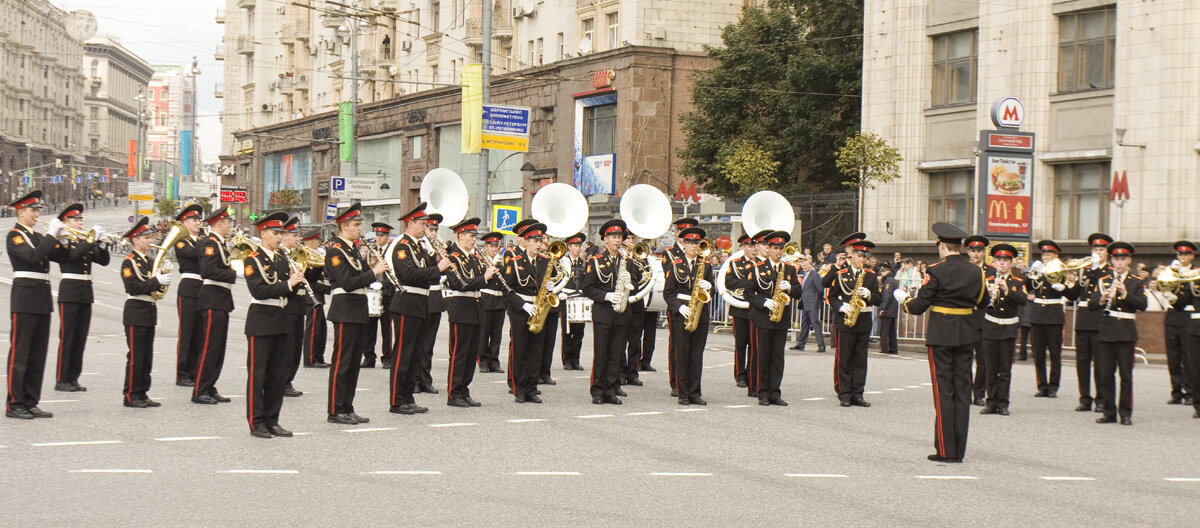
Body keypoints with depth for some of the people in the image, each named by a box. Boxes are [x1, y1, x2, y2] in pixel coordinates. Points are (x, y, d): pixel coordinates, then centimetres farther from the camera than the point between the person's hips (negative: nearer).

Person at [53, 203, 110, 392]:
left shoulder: (85, 242, 16)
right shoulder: (63, 241, -3)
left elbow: (104, 261, 8)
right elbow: (73, 255, -22)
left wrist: (101, 243, -7)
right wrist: (93, 239, -21)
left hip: (86, 293, 7)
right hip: (69, 292, -7)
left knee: (80, 338, 7)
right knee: (67, 337, -6)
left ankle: (73, 378, 13)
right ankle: (61, 380, -2)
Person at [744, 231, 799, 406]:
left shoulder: (789, 269, 11)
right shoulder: (758, 268, 1)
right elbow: (748, 293, -2)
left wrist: (789, 288, -10)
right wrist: (764, 302, -16)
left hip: (782, 318, 3)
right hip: (763, 317, -3)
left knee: (778, 357, 4)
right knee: (763, 357, 0)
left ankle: (775, 393, 8)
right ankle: (763, 393, 6)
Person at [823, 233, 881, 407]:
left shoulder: (871, 274, 9)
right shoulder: (839, 273, -1)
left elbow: (878, 300, 8)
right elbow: (831, 296, 0)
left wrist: (869, 295, -12)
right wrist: (841, 306, -17)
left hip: (864, 322, 3)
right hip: (844, 322, -3)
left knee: (860, 360, 6)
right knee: (843, 359, -1)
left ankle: (857, 394, 10)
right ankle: (844, 394, 5)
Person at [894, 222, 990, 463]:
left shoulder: (936, 271, -11)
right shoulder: (976, 272, 3)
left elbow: (919, 307, -10)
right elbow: (983, 302, 16)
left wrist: (904, 299, 10)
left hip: (941, 335, -4)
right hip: (966, 335, 4)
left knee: (943, 390, 0)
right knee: (962, 389, 8)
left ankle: (945, 450, 0)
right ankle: (959, 450, 10)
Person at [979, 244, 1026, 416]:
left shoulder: (1017, 283, 5)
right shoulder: (987, 281, 6)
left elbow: (1023, 300, -12)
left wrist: (1007, 290, -26)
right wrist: (988, 293, -27)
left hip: (1008, 329, 0)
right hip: (990, 328, 0)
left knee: (1005, 368, 1)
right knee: (991, 368, 2)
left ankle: (1003, 403, 5)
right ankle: (992, 402, 9)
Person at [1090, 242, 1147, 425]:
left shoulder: (1137, 282, 4)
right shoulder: (1103, 281, 9)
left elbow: (1142, 305, -10)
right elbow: (1091, 306, 1)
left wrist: (1125, 293, -23)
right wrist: (1102, 299, -20)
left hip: (1127, 332, -2)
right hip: (1107, 331, 2)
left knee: (1126, 375, -1)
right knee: (1106, 374, 4)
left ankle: (1126, 413, 4)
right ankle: (1109, 412, 11)